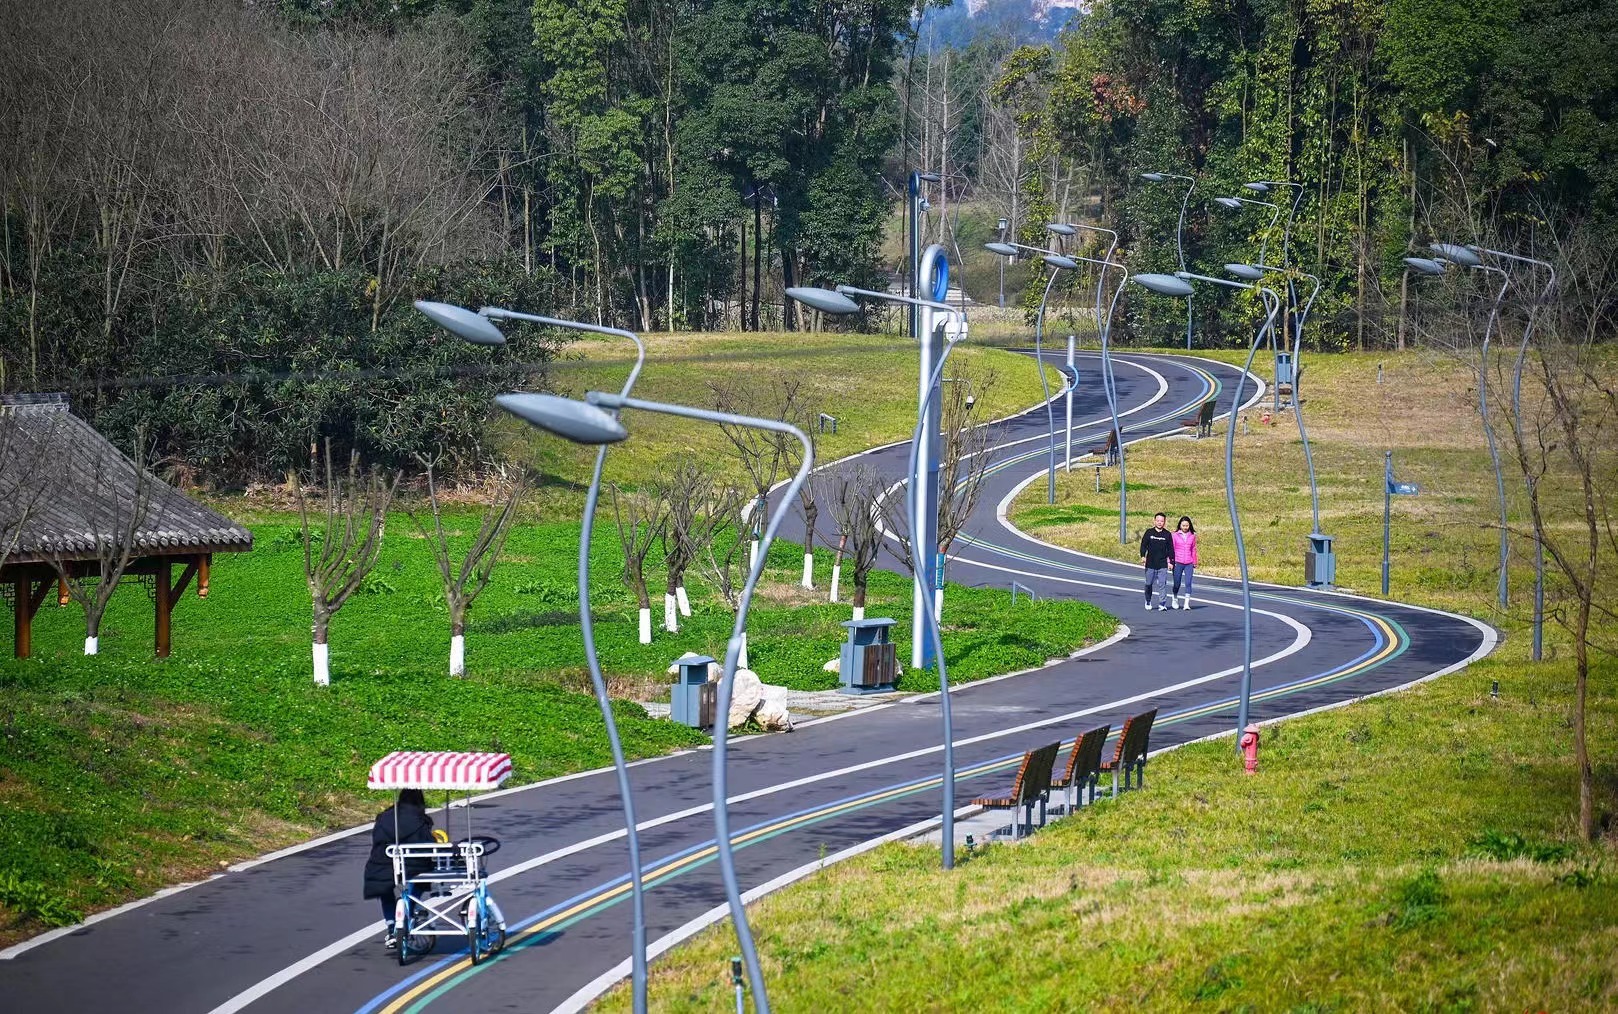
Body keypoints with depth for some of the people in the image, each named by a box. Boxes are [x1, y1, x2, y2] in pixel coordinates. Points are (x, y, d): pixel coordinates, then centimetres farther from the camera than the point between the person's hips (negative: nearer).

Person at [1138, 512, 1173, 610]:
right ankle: (1148, 602, 25)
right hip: (1150, 564, 1)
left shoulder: (1167, 534, 5)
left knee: (1162, 584, -7)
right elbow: (1143, 545, 2)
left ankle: (1162, 604, -7)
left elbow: (1170, 549, 9)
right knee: (1149, 584, 8)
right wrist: (1143, 556, -13)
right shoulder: (1149, 532, 3)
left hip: (1163, 564, -1)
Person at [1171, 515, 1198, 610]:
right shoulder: (1175, 535, 1)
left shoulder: (1192, 536, 7)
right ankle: (1175, 599, 31)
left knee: (1188, 583, -10)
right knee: (1177, 583, 7)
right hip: (1178, 563, -1)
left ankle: (1186, 603, -11)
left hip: (1189, 563, 1)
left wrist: (1194, 564, 14)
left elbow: (1193, 550, 13)